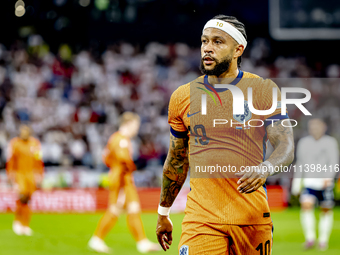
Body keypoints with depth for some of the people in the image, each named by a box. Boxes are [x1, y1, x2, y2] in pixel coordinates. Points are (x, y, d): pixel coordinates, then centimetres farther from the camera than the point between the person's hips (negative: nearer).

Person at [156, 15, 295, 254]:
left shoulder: (264, 90, 1)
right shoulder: (182, 97, 8)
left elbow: (287, 146, -1)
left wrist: (265, 168, -24)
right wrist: (163, 213, 22)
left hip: (252, 217, 0)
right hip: (200, 217, 0)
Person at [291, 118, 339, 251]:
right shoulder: (303, 143, 10)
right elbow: (300, 164, 18)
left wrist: (328, 177, -25)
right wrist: (296, 184, 17)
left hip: (325, 184, -1)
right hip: (309, 182, 1)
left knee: (326, 210, 5)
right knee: (306, 205, -21)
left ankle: (323, 240, 21)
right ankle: (310, 238, -15)